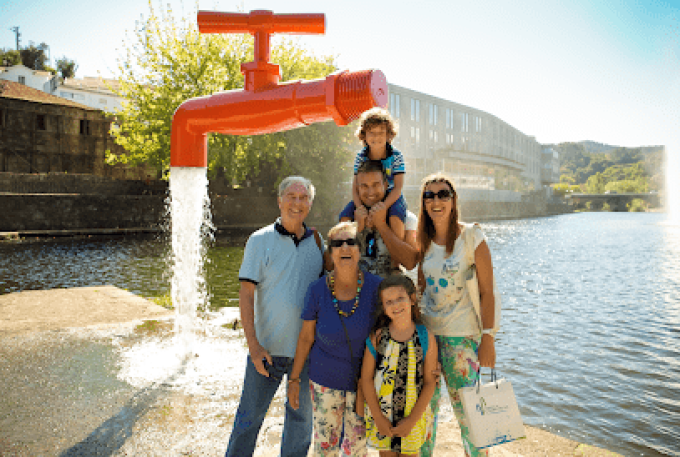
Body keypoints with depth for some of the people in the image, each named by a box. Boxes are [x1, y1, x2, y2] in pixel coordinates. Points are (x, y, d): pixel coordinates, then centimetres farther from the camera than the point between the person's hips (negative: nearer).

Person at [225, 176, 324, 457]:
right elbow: (246, 294, -7)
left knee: (301, 416, 16)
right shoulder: (260, 240, -4)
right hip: (267, 348, -3)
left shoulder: (317, 242, 5)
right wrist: (253, 343, -15)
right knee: (250, 415, 9)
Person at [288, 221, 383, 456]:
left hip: (363, 380, 0)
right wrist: (294, 378, 4)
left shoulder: (376, 287, -15)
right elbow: (306, 337, -2)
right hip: (325, 379, 1)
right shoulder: (317, 290, -13)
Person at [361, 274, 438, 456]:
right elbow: (366, 377, -6)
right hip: (381, 413, 0)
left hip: (413, 414, 0)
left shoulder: (426, 338, -11)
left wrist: (412, 419, -10)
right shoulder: (377, 337, -10)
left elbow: (429, 382, -7)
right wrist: (378, 417, -9)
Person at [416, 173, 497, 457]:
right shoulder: (424, 241, 5)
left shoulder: (471, 236, -8)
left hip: (462, 335, -4)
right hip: (427, 331, 4)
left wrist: (488, 338, -12)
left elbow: (487, 292, -8)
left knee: (468, 411, 5)